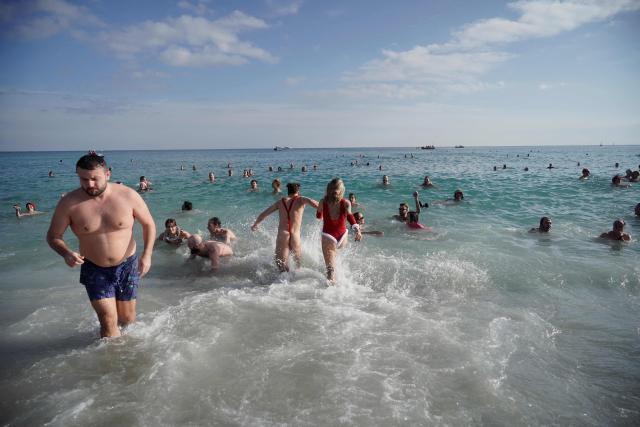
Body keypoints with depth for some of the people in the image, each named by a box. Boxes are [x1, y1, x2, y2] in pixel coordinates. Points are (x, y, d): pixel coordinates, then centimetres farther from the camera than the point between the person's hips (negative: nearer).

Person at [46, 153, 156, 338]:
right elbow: (53, 236, -2)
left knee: (127, 319, 14)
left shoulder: (128, 195, -14)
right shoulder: (69, 203, -14)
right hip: (95, 270, -1)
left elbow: (148, 224, -2)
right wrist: (66, 253, -24)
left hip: (127, 266, 1)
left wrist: (147, 255, -14)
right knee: (108, 321, -8)